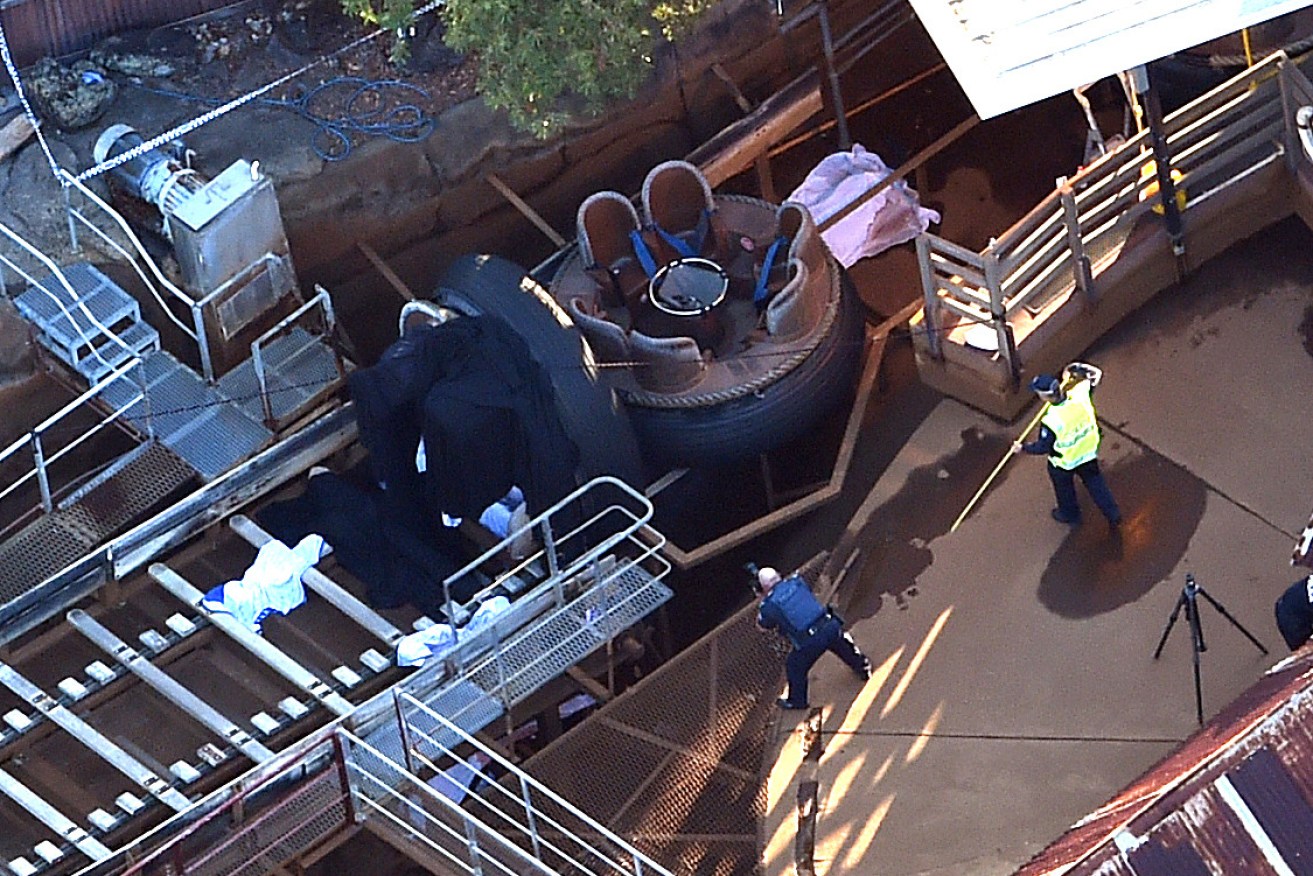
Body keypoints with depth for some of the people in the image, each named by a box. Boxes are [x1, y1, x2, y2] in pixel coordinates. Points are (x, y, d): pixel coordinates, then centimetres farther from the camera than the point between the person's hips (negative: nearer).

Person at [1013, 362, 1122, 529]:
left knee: (1064, 487, 27)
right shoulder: (1079, 394, -29)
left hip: (1064, 462, -4)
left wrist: (1023, 448, -8)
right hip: (1088, 451, 4)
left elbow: (1043, 447, -23)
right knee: (1095, 482, 28)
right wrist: (1077, 369, 5)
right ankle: (1113, 515, 42)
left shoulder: (1051, 421, -40)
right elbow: (1095, 375, -8)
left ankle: (1070, 515, 54)